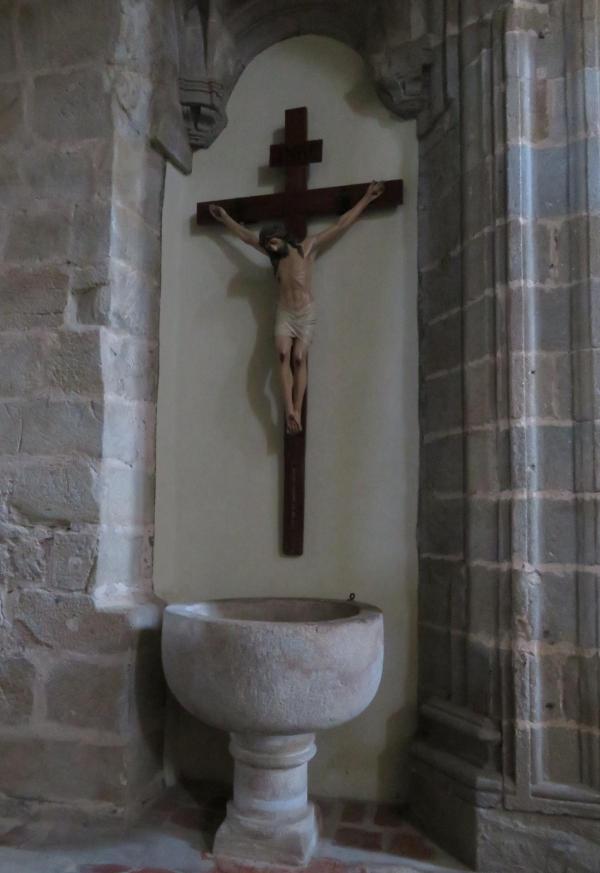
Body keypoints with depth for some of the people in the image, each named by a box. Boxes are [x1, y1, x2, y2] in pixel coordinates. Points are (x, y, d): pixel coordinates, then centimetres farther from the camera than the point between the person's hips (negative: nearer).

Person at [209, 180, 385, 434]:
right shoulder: (274, 256, 12)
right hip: (284, 315, 2)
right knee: (283, 355, -20)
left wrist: (366, 198, 5)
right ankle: (289, 411, -30)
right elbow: (247, 236, 24)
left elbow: (341, 225, 4)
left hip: (306, 315, -2)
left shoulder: (307, 247, 1)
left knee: (299, 358, -16)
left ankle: (297, 412, -20)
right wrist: (225, 218, 30)